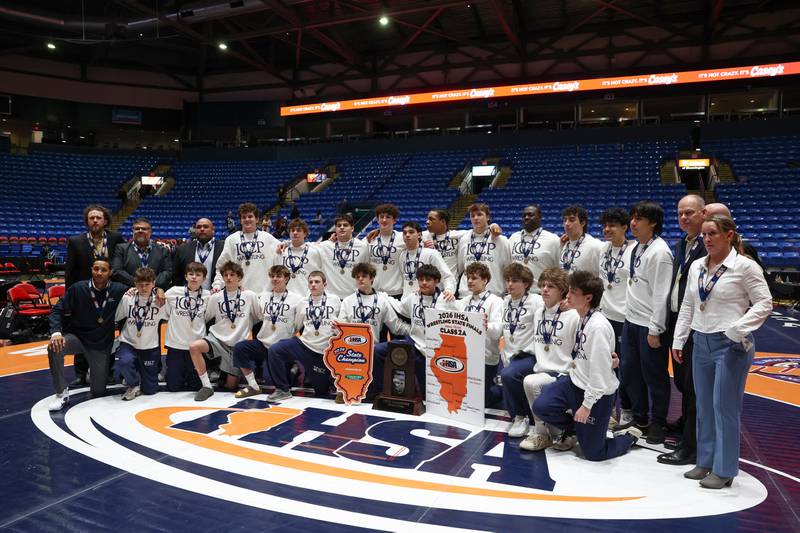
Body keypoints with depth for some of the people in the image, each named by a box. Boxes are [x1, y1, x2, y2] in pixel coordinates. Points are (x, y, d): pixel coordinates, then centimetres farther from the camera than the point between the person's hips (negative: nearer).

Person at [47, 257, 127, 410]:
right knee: (54, 348, -35)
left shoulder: (119, 290, -11)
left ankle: (106, 371, 41)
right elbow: (58, 310, -11)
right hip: (77, 337, 0)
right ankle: (62, 393, -15)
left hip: (103, 345, 1)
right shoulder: (78, 288, -13)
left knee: (98, 391, 4)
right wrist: (56, 332, -28)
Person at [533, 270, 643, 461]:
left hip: (596, 394, -7)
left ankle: (629, 436, 31)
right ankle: (578, 427, 18)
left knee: (593, 452, 3)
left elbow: (600, 371, -24)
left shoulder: (598, 326, -27)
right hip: (575, 381, 7)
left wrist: (587, 404, -19)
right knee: (541, 407, -9)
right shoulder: (581, 318, 0)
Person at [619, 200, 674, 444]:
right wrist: (630, 313, 16)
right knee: (628, 371, 16)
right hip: (631, 320, 9)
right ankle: (639, 417, 33)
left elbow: (661, 294, -19)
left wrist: (655, 330, -19)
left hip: (649, 325, -9)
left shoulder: (659, 252, -17)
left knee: (654, 376, 5)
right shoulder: (636, 247, 9)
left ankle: (657, 423, 21)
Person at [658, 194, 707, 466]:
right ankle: (686, 426, 43)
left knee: (694, 386, 0)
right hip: (676, 321, 9)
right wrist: (670, 322, 13)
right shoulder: (681, 245, 14)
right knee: (681, 380, 22)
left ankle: (690, 446, 10)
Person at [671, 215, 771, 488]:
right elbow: (687, 306, 14)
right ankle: (705, 462, 25)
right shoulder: (697, 266, 9)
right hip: (701, 343, 6)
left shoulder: (745, 266, -8)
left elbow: (764, 303, -9)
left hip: (731, 344, -6)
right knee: (704, 405, 13)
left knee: (725, 406, -2)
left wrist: (738, 328, -21)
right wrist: (678, 340, 11)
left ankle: (724, 470, 11)